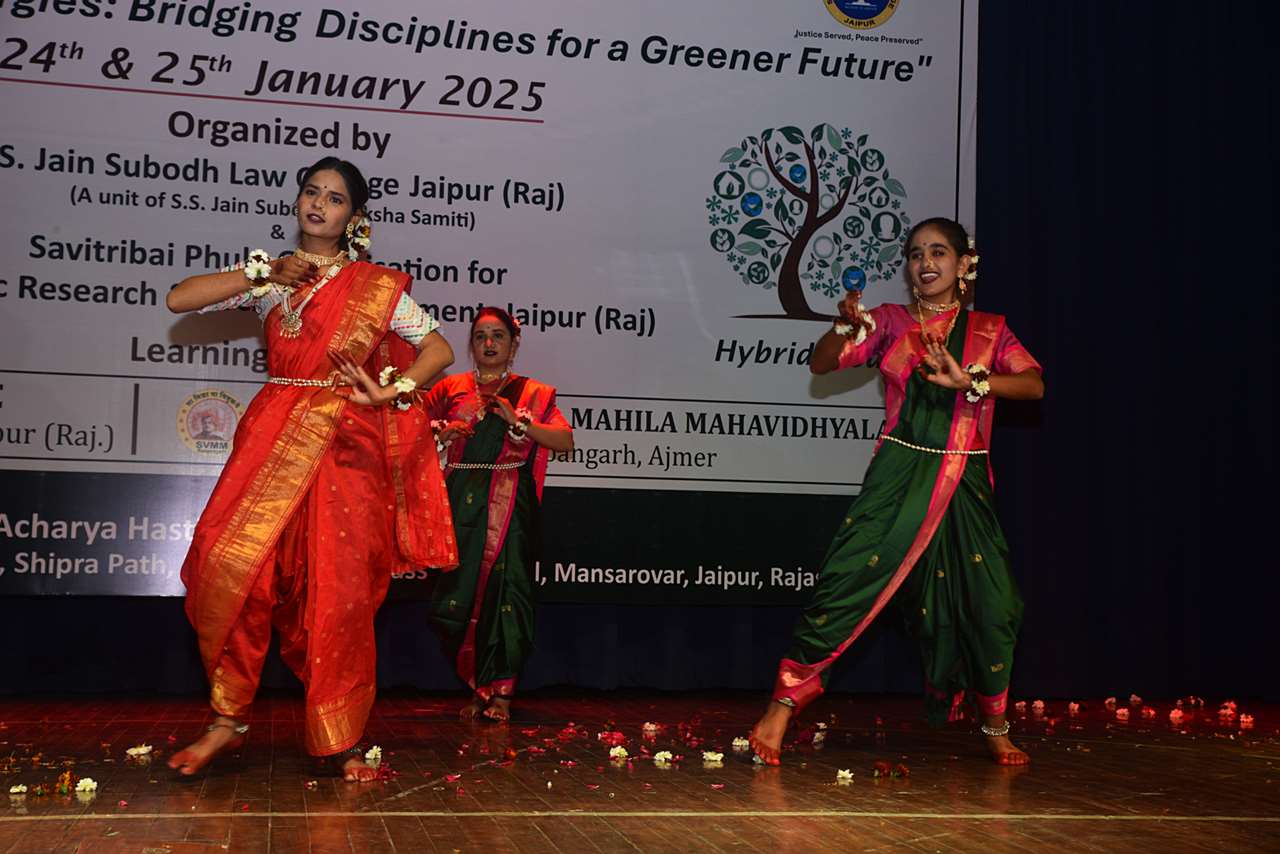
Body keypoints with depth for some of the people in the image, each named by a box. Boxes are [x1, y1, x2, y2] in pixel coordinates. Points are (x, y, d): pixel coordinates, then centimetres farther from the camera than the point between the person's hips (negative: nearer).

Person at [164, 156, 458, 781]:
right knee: (237, 567, -13)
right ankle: (227, 719, 2)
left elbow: (439, 349, 9)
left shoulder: (377, 286, 11)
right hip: (273, 436, 1)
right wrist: (264, 274, -1)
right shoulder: (269, 277, 13)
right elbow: (178, 300, 4)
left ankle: (338, 741, 2)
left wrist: (394, 391, -7)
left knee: (338, 587, -5)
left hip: (345, 445, -1)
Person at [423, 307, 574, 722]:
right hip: (462, 500, 2)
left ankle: (501, 691, -2)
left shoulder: (532, 393, 10)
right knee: (460, 590, -4)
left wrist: (519, 422, -11)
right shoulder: (451, 388, 16)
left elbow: (567, 441, 0)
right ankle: (478, 687, 9)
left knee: (504, 589, -8)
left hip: (510, 503, -2)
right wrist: (442, 433, 0)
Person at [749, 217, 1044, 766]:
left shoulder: (989, 330, 8)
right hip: (898, 478, -1)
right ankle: (781, 710, -6)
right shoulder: (891, 322, 7)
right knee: (846, 582, -12)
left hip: (965, 484, 2)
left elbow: (1034, 385, -6)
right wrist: (846, 327, -20)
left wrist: (969, 381, -21)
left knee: (991, 604, 0)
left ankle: (995, 729, 21)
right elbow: (821, 365, 0)